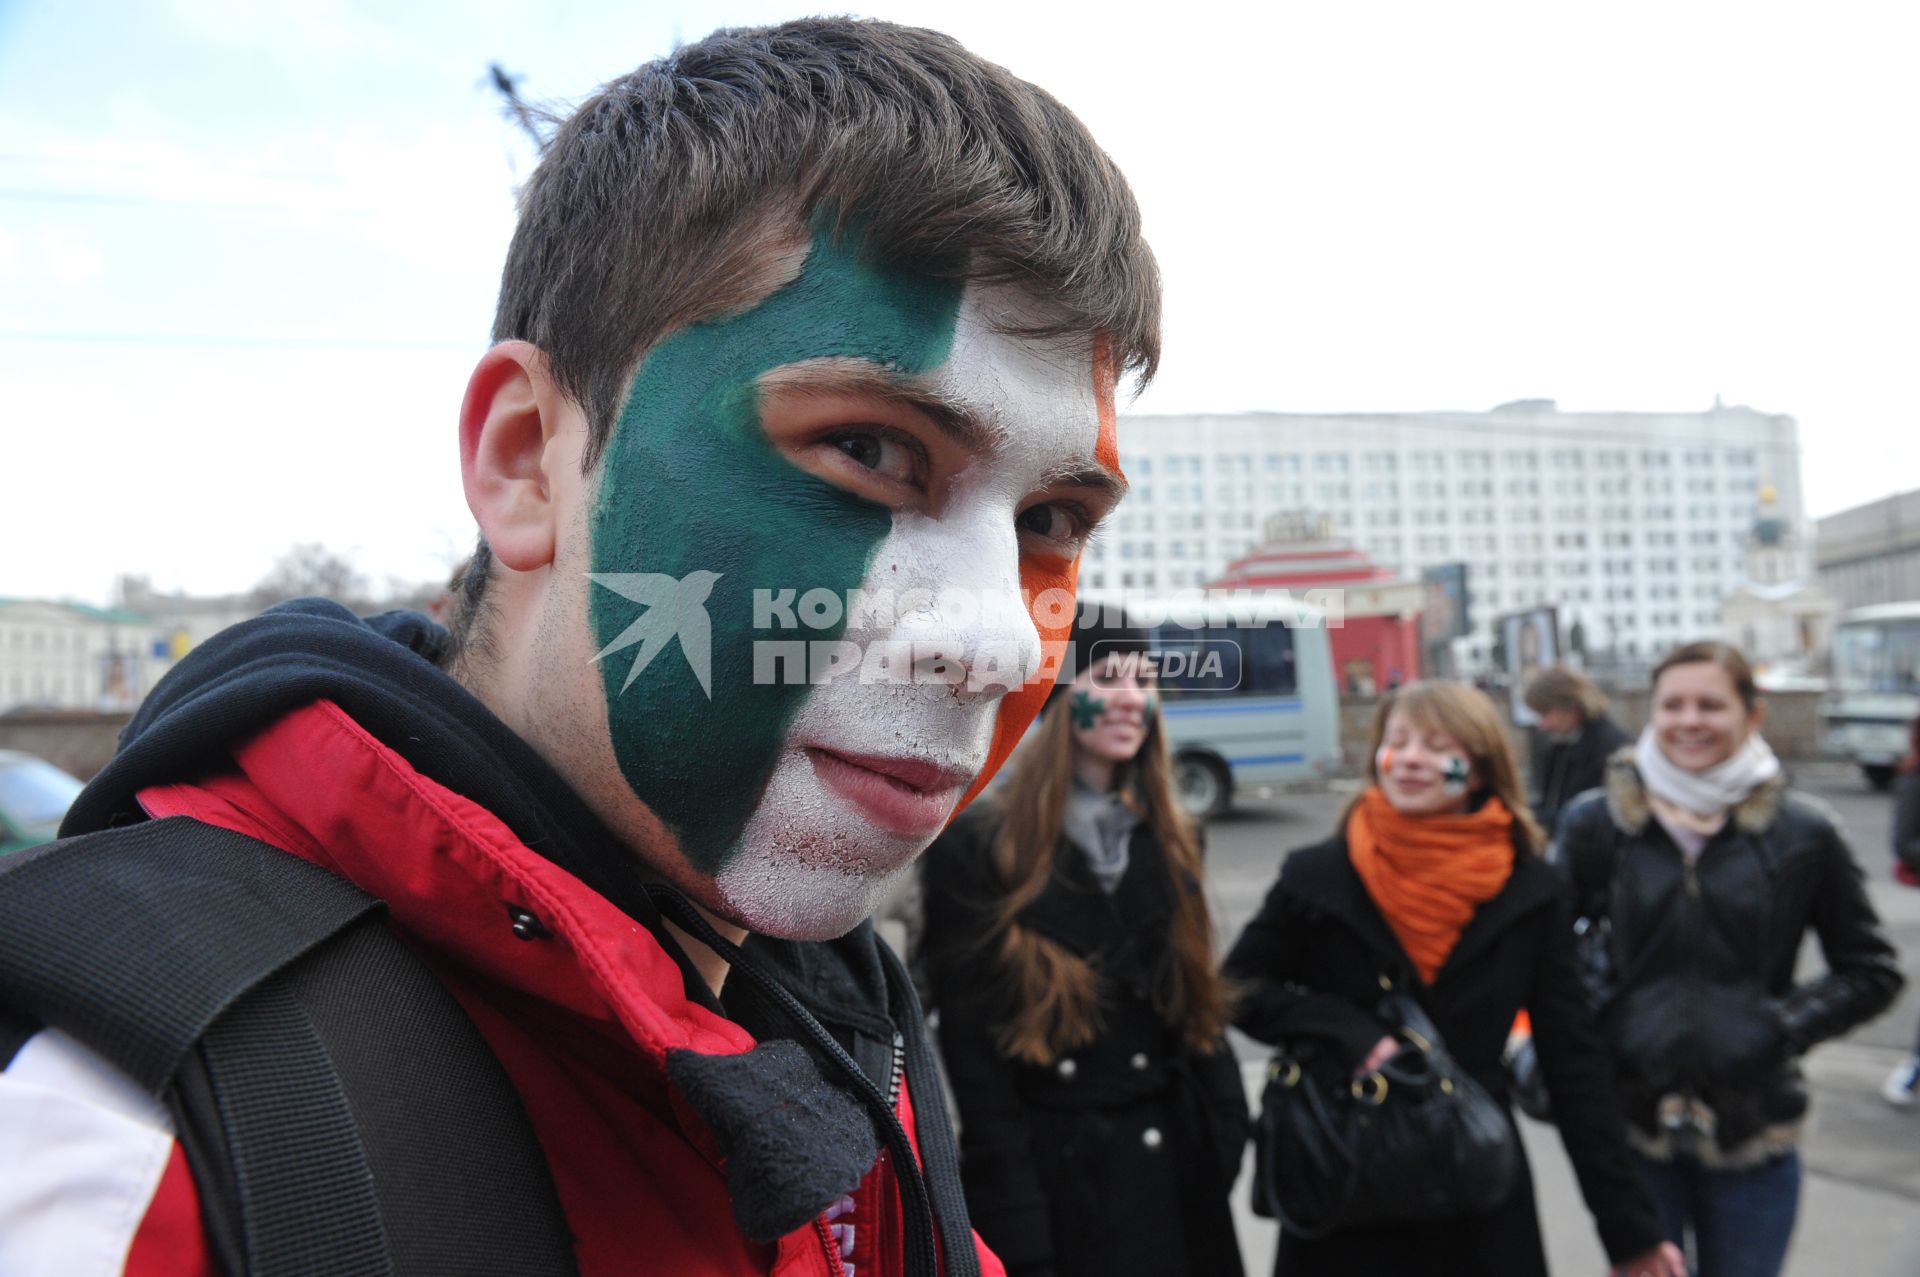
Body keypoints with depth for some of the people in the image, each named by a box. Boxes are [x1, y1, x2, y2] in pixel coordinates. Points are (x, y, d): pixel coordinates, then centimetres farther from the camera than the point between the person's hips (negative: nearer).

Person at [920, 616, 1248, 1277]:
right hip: (1052, 1174, -5)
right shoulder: (976, 850, -11)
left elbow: (1199, 1006, 13)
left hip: (1172, 1168, 5)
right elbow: (972, 1049, -12)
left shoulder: (1170, 840, 8)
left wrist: (1223, 1135, 6)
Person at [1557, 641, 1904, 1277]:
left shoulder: (1802, 832, -5)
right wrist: (1589, 1029, -10)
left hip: (1753, 1132, 1)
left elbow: (1872, 971, 4)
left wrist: (1785, 1025, -10)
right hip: (1631, 1125, 0)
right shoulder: (1596, 821, -5)